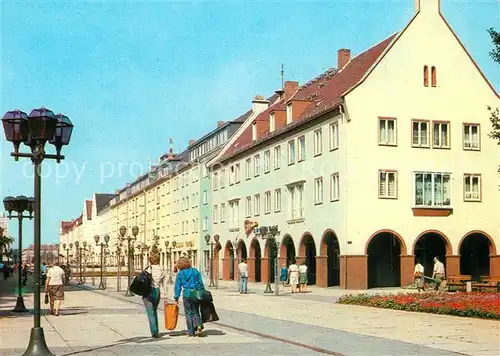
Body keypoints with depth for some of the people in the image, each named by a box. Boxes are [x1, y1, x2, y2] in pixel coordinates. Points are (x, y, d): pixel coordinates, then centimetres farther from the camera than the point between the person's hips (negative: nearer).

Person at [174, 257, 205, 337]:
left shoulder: (180, 274, 1)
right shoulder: (195, 271, 6)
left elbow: (177, 287, 1)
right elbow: (201, 283, 7)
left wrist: (176, 298, 5)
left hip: (187, 294, -2)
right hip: (196, 293, 2)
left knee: (188, 313, 8)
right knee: (195, 311, 14)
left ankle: (191, 332, 7)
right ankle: (199, 325, -11)